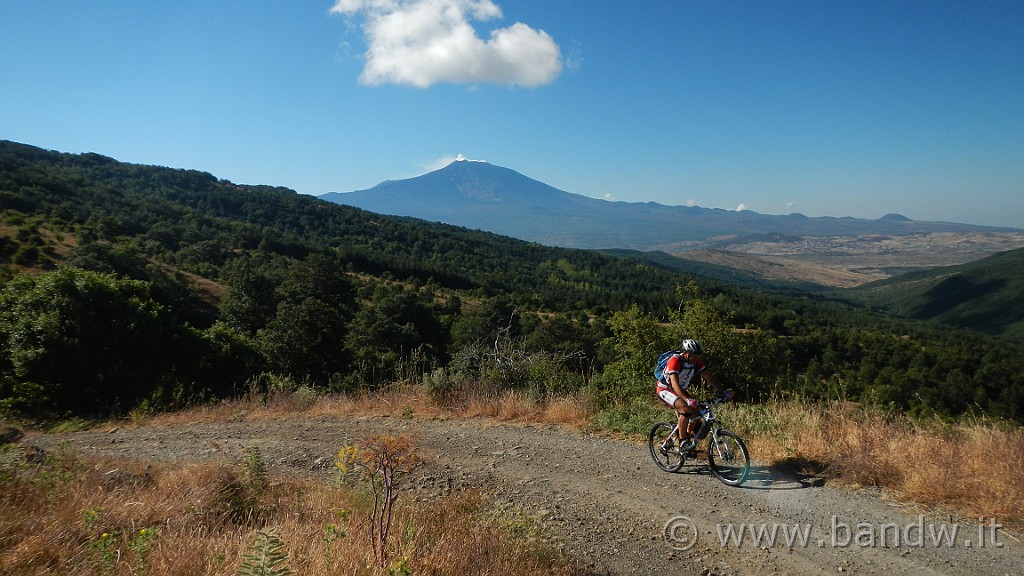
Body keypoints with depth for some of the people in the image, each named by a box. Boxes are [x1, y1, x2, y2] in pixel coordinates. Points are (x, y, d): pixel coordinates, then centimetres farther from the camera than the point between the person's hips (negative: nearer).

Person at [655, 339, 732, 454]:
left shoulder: (696, 361, -10)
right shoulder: (675, 360, -31)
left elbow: (708, 376, -6)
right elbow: (674, 383, -40)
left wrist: (723, 391, -16)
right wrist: (687, 399, -53)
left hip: (681, 390, 7)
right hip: (665, 389, -7)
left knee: (696, 412, -8)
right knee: (685, 408, -30)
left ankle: (688, 438, 14)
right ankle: (682, 443, -22)